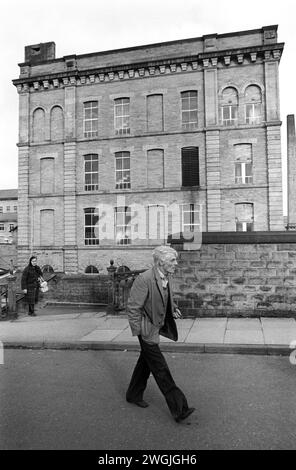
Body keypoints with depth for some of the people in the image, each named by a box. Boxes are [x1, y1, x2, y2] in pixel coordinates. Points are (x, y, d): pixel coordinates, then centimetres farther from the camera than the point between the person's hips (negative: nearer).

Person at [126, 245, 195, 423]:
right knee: (161, 369, -3)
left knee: (146, 362, 21)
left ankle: (134, 395, 40)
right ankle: (179, 409, 3)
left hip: (157, 327, 9)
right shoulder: (145, 279, -25)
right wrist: (140, 332, -18)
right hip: (147, 330, -9)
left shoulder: (167, 277, 1)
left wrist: (174, 309, 1)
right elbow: (133, 307, -21)